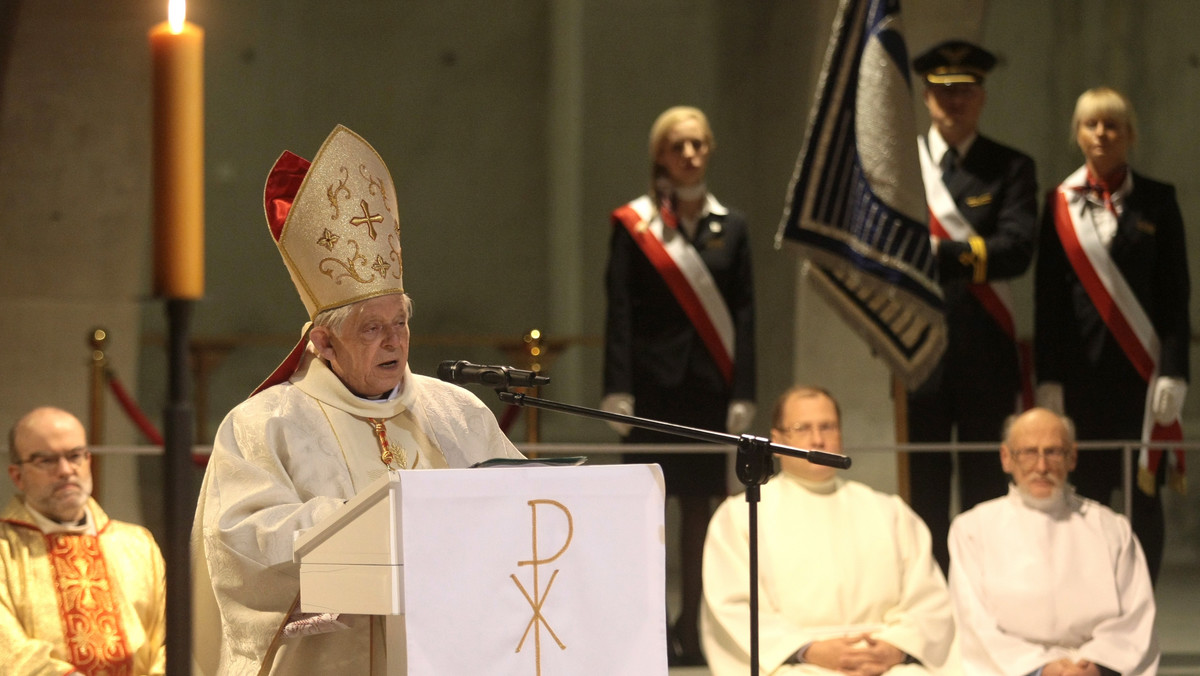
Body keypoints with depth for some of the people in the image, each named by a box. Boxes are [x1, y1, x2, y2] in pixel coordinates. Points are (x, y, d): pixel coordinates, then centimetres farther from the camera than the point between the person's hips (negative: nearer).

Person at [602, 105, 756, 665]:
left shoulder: (729, 228, 8)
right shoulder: (633, 225, 2)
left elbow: (744, 316, 6)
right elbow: (620, 312, -2)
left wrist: (742, 393, -1)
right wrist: (618, 390, -10)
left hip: (708, 384, 2)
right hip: (652, 382, -2)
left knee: (698, 505, 5)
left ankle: (690, 628, 10)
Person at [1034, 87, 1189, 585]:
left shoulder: (1156, 201, 5)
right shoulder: (1060, 204, 7)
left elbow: (1176, 295, 2)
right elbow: (1046, 297, 6)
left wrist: (1173, 372, -7)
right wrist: (1048, 379, -1)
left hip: (1141, 365, -1)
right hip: (1081, 366, 1)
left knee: (1144, 493, 0)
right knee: (1085, 491, -1)